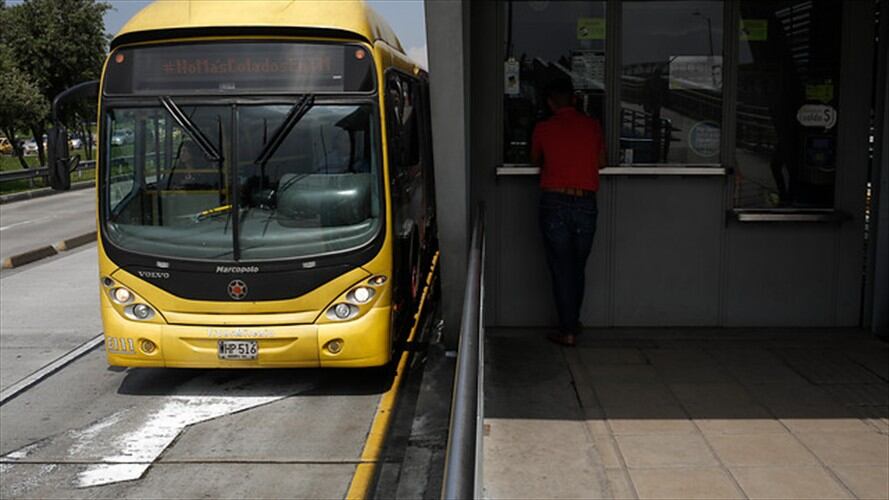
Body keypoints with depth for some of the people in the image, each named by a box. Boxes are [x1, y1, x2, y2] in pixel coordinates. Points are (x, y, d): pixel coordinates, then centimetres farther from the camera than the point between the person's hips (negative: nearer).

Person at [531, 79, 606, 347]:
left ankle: (568, 331, 5)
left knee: (561, 268, 3)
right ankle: (573, 322, 29)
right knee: (578, 267, 16)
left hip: (554, 202, -2)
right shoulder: (592, 126, 4)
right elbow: (601, 162, 17)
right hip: (585, 203, 2)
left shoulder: (543, 129, 0)